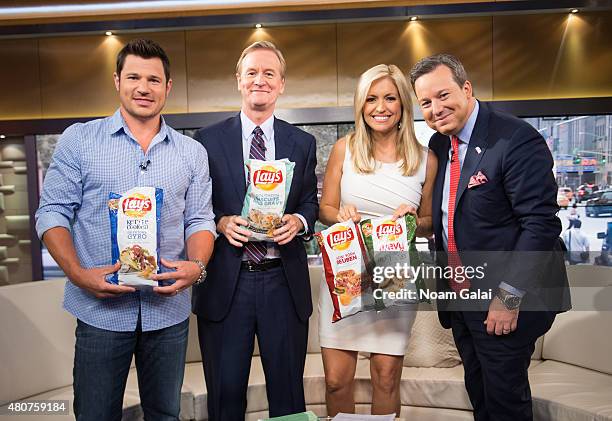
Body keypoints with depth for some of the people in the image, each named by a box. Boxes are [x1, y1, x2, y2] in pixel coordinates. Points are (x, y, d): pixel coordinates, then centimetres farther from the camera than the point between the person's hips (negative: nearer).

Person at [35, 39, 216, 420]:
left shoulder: (192, 152, 6)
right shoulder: (80, 139, 1)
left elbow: (200, 219, 6)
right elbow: (53, 213, -1)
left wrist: (197, 265, -14)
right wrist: (78, 274, -15)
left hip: (169, 308, 2)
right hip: (100, 307, -1)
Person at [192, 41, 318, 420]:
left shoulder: (303, 143, 8)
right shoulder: (209, 140, 3)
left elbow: (311, 203, 11)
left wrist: (299, 221, -10)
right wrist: (221, 222, -14)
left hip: (285, 282, 2)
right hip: (225, 284, -1)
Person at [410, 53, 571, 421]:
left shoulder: (517, 140, -17)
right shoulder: (439, 144, 5)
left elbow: (541, 224, -20)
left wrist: (508, 296, -20)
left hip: (506, 302, -6)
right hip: (459, 296, 7)